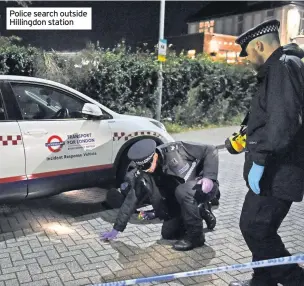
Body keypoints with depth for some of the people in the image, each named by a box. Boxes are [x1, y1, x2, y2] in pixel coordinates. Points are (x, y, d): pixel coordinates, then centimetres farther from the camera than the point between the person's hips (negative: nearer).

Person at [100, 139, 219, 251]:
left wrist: (209, 177, -31)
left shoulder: (175, 150, -24)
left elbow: (210, 150, -19)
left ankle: (196, 235, -17)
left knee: (182, 191, -36)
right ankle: (200, 212, 20)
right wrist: (117, 228, -3)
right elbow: (131, 200, -5)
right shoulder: (142, 175, -11)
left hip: (203, 187, -6)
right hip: (182, 202, 6)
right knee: (167, 233, 3)